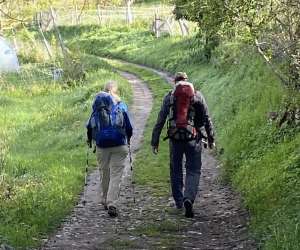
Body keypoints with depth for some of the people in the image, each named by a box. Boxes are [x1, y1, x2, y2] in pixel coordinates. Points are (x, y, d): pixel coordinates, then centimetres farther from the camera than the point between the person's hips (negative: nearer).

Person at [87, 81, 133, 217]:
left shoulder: (97, 105, 6)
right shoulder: (121, 105, 1)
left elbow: (90, 125, 8)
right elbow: (128, 125, 4)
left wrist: (89, 139, 25)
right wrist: (128, 138, 24)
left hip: (101, 144, 2)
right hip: (119, 144, -2)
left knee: (104, 173, 17)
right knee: (116, 174, -3)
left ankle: (105, 201, 28)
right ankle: (112, 204, -14)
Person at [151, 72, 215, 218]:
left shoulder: (169, 97, 4)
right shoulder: (197, 95, 5)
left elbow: (160, 121, 3)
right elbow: (207, 119, 5)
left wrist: (154, 141, 7)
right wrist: (211, 138, 13)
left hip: (175, 139, 1)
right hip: (193, 138, -1)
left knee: (176, 170, 16)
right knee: (193, 171, 4)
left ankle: (178, 202, 23)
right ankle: (188, 199, -17)